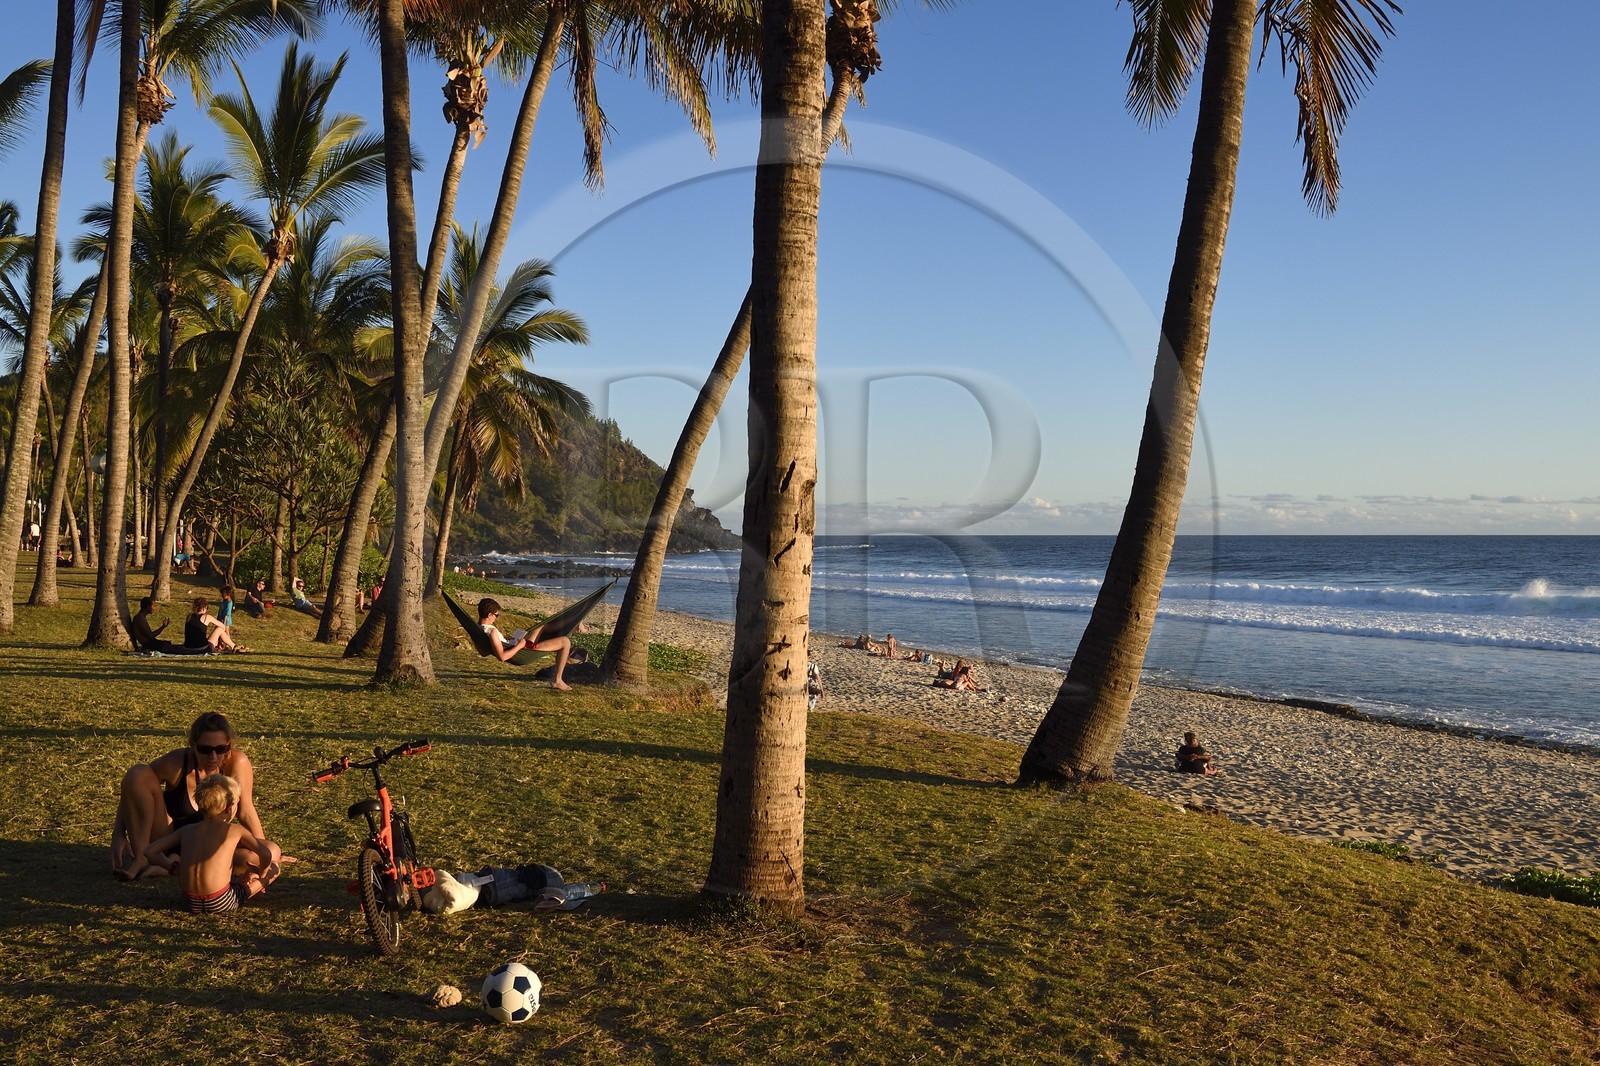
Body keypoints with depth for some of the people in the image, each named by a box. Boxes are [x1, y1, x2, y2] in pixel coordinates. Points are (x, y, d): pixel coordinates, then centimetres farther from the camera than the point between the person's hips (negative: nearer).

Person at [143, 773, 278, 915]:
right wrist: (261, 877, 5)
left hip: (190, 904, 5)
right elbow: (266, 854, -14)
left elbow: (149, 851, 9)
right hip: (221, 904, -5)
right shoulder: (235, 830, -5)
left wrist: (173, 867, 21)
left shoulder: (188, 830, 7)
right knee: (273, 867, 9)